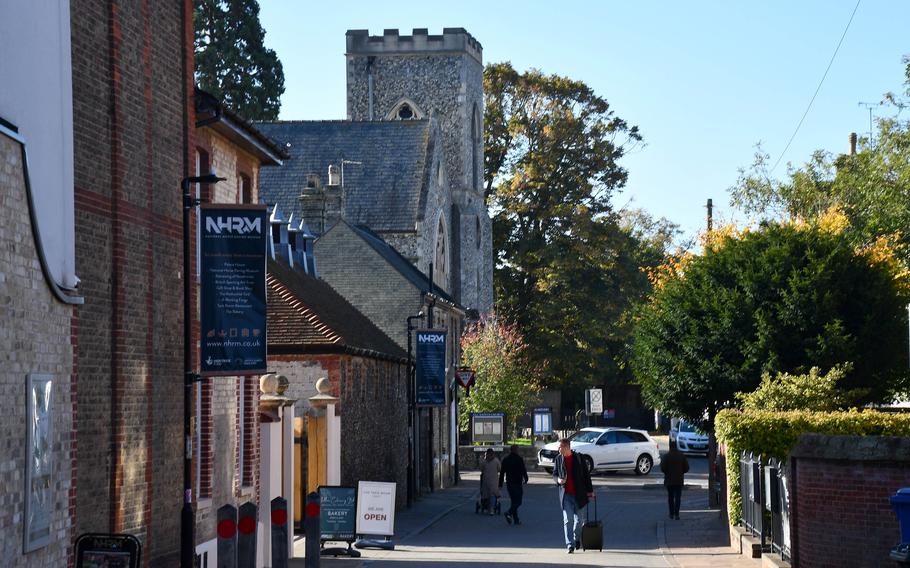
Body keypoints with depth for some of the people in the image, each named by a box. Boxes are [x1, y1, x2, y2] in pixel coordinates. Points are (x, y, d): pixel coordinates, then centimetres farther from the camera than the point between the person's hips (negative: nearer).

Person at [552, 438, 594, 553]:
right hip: (565, 495, 1)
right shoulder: (558, 459, 4)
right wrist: (558, 479, -14)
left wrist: (589, 490, 2)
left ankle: (576, 539, 32)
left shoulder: (578, 458, -2)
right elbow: (554, 474, 11)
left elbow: (586, 474, 3)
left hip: (578, 494, -1)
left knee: (578, 520, 7)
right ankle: (569, 545, -5)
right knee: (567, 520, -6)